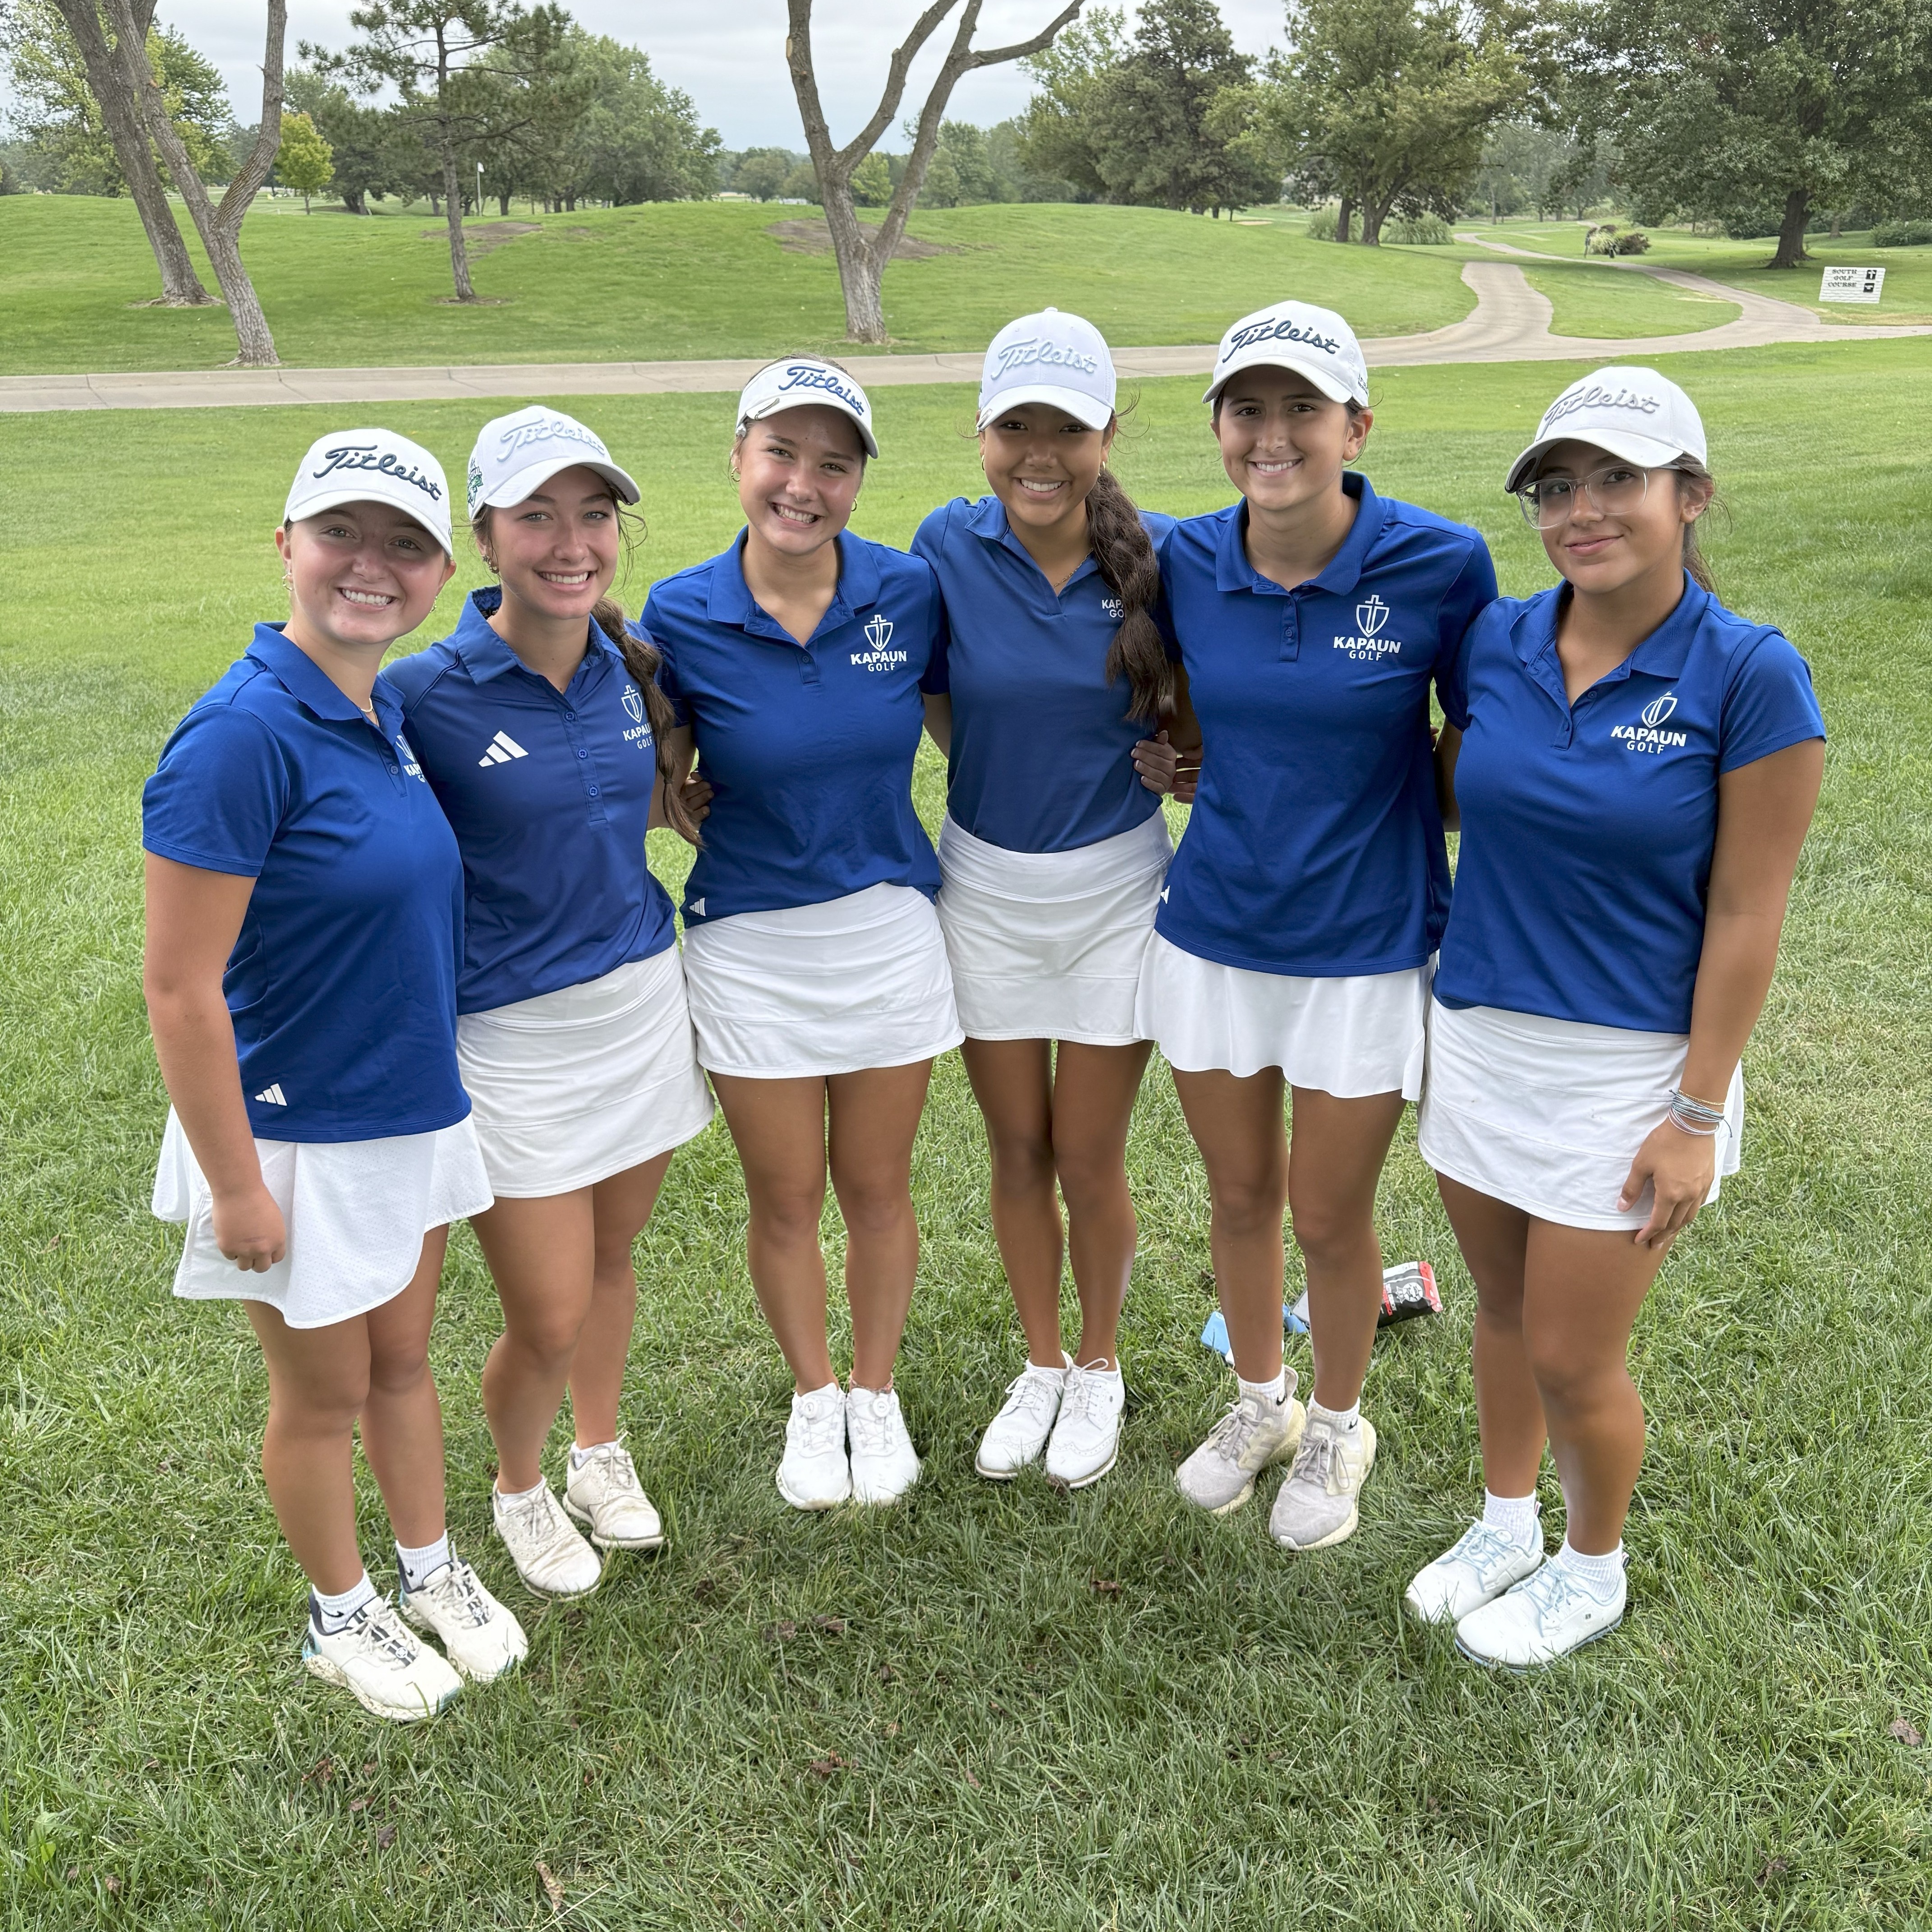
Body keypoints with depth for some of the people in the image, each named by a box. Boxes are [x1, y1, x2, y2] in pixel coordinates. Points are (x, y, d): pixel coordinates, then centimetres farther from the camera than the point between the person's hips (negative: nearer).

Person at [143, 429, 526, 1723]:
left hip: (413, 1109, 7)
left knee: (405, 1360, 23)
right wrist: (235, 1184, -18)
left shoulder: (385, 711, 0)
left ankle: (433, 1572, 44)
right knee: (326, 1393, 14)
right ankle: (342, 1617, 38)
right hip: (299, 1136, -7)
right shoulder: (243, 735, -25)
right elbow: (180, 991, -22)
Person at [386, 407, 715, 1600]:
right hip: (515, 1032, -5)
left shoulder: (631, 664, -1)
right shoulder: (428, 695, -17)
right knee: (549, 1318, 3)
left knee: (611, 1256, 21)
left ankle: (601, 1455, 47)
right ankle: (521, 1490, 35)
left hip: (643, 996, 5)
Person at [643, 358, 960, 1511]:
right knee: (785, 1199, 13)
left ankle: (877, 1392, 38)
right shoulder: (681, 617, -10)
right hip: (750, 941, -1)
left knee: (877, 1189, 14)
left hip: (888, 928, 1)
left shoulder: (909, 592, -7)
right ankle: (813, 1396, 38)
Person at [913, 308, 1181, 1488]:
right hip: (985, 884, 2)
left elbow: (1194, 689, 5)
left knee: (1089, 1157, 8)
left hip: (1117, 885, -1)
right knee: (1017, 1149, 14)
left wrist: (1185, 758, -11)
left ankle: (1101, 1369, 33)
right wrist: (1004, 778, -3)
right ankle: (1041, 1366, 35)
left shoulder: (1156, 558, -11)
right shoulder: (949, 547, -9)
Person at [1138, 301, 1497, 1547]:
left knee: (1331, 1219, 10)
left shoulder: (1439, 564, -15)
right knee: (1240, 1198, 18)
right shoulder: (1186, 563, -5)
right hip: (1213, 931, 3)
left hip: (1366, 944, -3)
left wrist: (1473, 916, -1)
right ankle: (1261, 1402, 44)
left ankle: (1337, 1426, 39)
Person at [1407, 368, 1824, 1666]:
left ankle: (1592, 1569, 34)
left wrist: (1698, 1115, -12)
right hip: (1478, 1034, 5)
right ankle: (1507, 1526, 44)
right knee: (1506, 1311, 20)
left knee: (1572, 1355, 6)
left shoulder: (1749, 674, -15)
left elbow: (1746, 914, -12)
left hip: (1627, 1066, -4)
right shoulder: (1496, 644, -2)